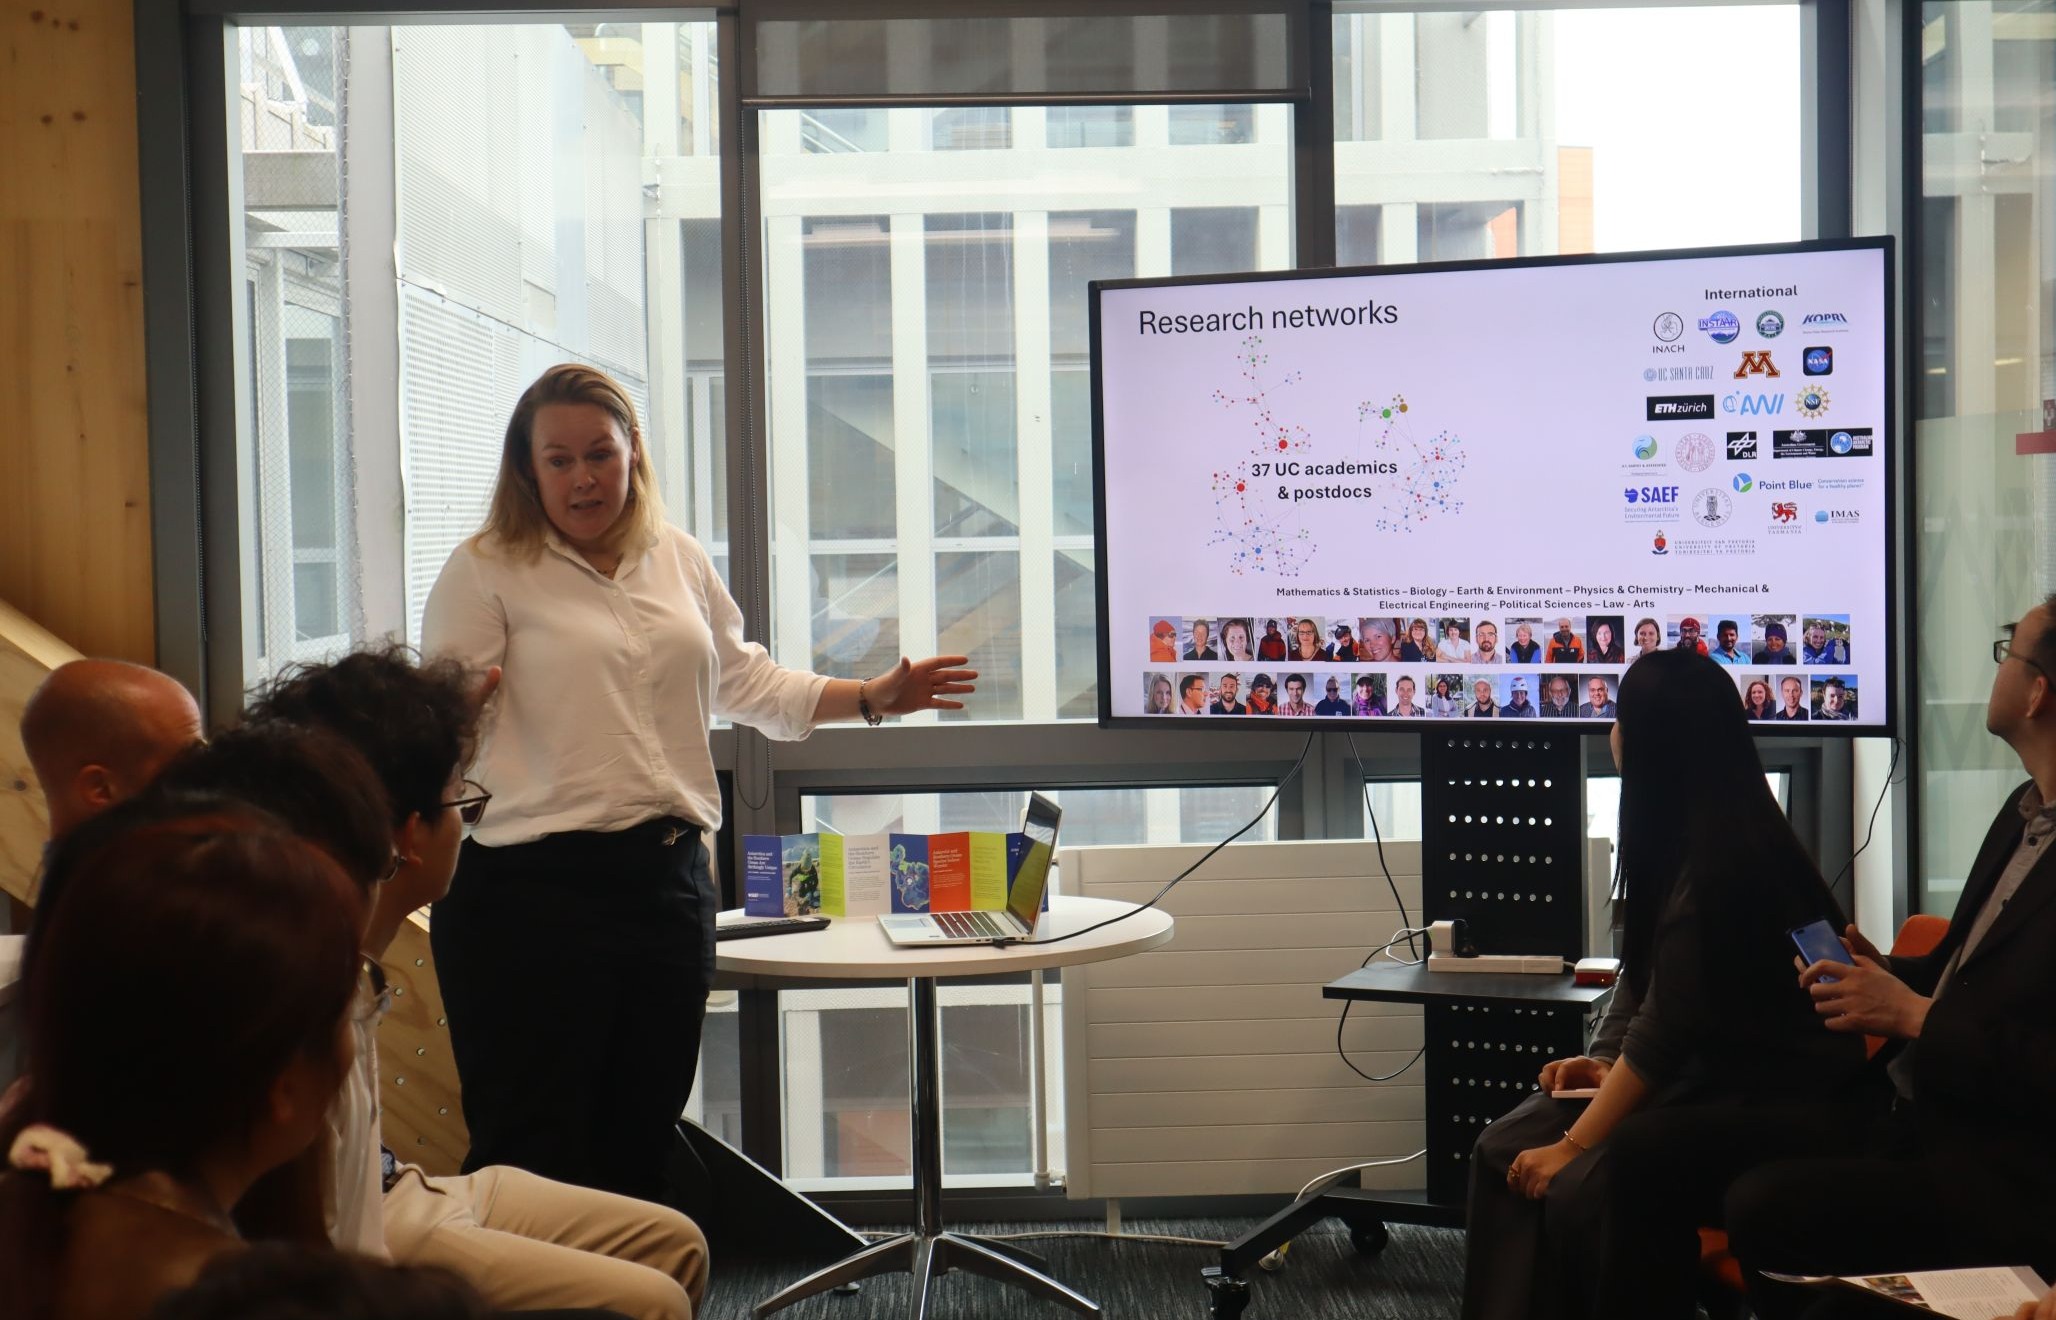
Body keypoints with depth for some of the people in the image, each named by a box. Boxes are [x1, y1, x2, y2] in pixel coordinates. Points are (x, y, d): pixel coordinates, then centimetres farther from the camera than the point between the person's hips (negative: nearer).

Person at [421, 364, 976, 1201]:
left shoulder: (680, 561, 15)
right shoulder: (484, 573, -1)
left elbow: (743, 682, 25)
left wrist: (874, 698, 21)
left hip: (670, 881, 5)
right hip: (535, 889, -5)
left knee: (645, 1141, 12)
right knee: (532, 1157, -2)